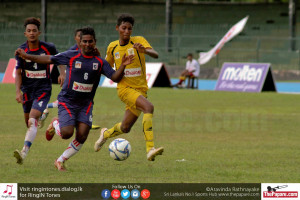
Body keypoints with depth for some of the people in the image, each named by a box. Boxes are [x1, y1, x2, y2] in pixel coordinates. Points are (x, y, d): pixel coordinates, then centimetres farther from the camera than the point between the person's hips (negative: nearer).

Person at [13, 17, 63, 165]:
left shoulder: (48, 48, -7)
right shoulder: (21, 50, -4)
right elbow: (18, 72, -1)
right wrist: (18, 91, -13)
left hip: (43, 90, -3)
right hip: (27, 90, 3)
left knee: (32, 121, -20)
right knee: (28, 122, 12)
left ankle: (24, 152, -32)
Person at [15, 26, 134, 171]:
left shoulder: (100, 62, 2)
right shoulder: (71, 56, -4)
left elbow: (115, 78, -4)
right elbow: (48, 59, 3)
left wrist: (123, 66, -24)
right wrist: (26, 56, -2)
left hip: (85, 104, 3)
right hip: (67, 102, -3)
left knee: (81, 137, -10)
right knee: (67, 133, -21)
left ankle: (60, 161, 11)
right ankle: (55, 124, 18)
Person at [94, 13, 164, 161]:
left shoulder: (139, 41, -4)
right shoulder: (112, 47, 5)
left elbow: (155, 55, -21)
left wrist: (144, 50, -43)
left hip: (141, 89, 2)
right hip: (125, 88, -2)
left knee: (125, 128, 10)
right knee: (149, 107, -30)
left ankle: (106, 134, 45)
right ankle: (150, 149, -37)